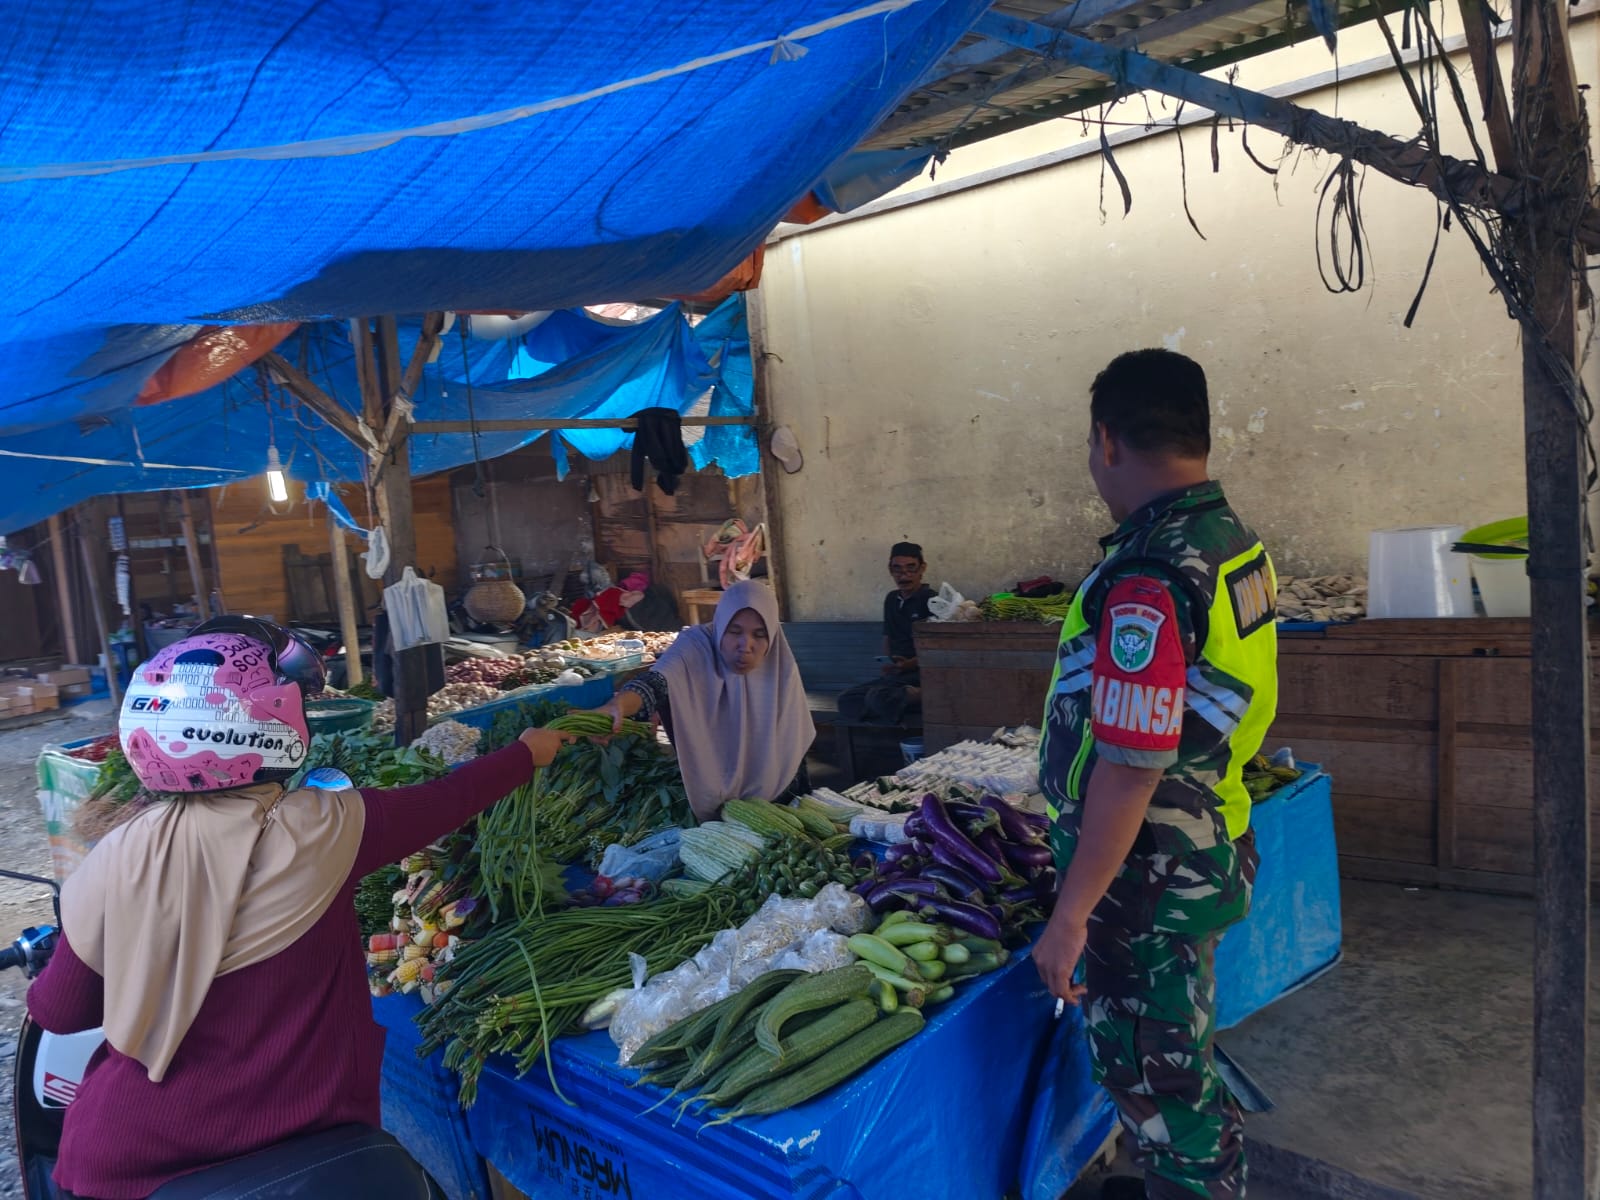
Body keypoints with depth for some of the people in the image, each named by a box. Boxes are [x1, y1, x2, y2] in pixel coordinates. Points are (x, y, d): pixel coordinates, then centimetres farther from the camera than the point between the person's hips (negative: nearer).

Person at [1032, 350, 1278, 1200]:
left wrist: (1070, 915, -19)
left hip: (1148, 876, -9)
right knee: (1180, 1056, 27)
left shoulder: (1148, 577, -27)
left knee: (1154, 1078, 11)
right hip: (1208, 850, 9)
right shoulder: (1237, 540, 3)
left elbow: (1131, 767, -27)